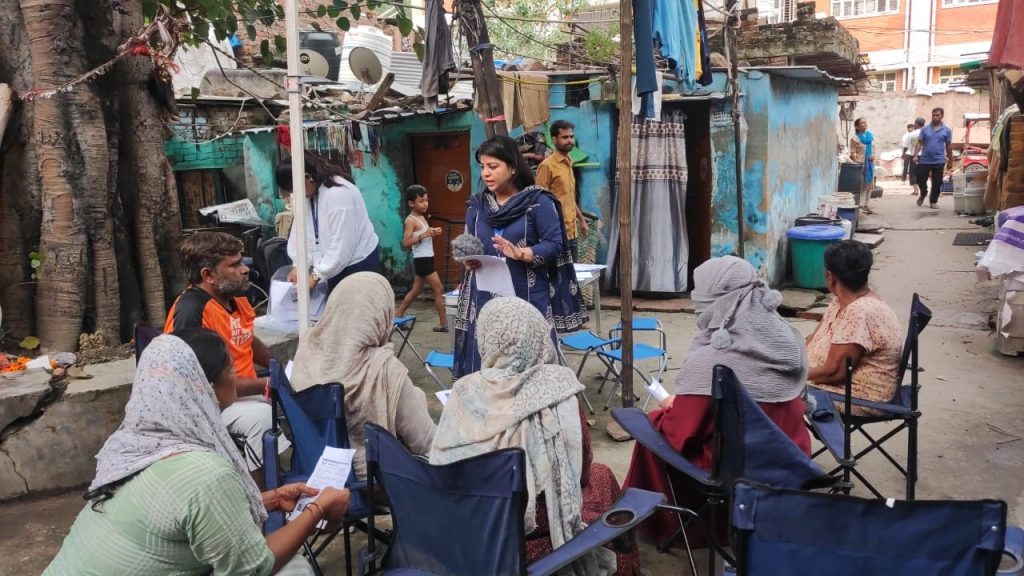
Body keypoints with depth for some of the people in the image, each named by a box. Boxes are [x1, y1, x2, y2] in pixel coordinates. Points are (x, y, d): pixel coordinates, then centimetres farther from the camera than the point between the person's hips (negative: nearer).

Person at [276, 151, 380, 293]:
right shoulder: (309, 193, -1)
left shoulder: (339, 193, -27)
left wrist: (316, 275, -23)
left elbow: (341, 245, -27)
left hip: (358, 262, -8)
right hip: (334, 262, 8)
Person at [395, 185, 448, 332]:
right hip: (421, 259, -9)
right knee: (439, 290, -8)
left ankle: (397, 316, 24)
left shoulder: (422, 218, 13)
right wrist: (423, 235, -28)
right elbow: (406, 242, -21)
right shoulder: (411, 220, -14)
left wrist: (433, 233, 3)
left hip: (427, 258, 9)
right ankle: (444, 324, -3)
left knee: (416, 290, 16)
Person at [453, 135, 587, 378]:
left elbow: (554, 245, -8)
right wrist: (468, 258, -7)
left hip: (527, 299, -4)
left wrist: (521, 254, -23)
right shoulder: (476, 204, 11)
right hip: (486, 299, 4)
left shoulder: (539, 202, -4)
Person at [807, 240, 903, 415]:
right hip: (847, 381, 9)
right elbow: (813, 342, 8)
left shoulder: (860, 313, -27)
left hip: (863, 397, -9)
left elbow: (833, 371, -27)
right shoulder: (842, 301, 3)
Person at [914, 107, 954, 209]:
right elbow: (919, 143, 4)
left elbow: (948, 146, 8)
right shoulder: (925, 129, 3)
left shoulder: (947, 130, 3)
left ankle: (933, 201, 16)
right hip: (924, 160, 1)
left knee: (937, 183, 2)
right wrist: (915, 155, -9)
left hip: (939, 161, 0)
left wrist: (950, 161, 10)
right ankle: (923, 194, 33)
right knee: (920, 179, 5)